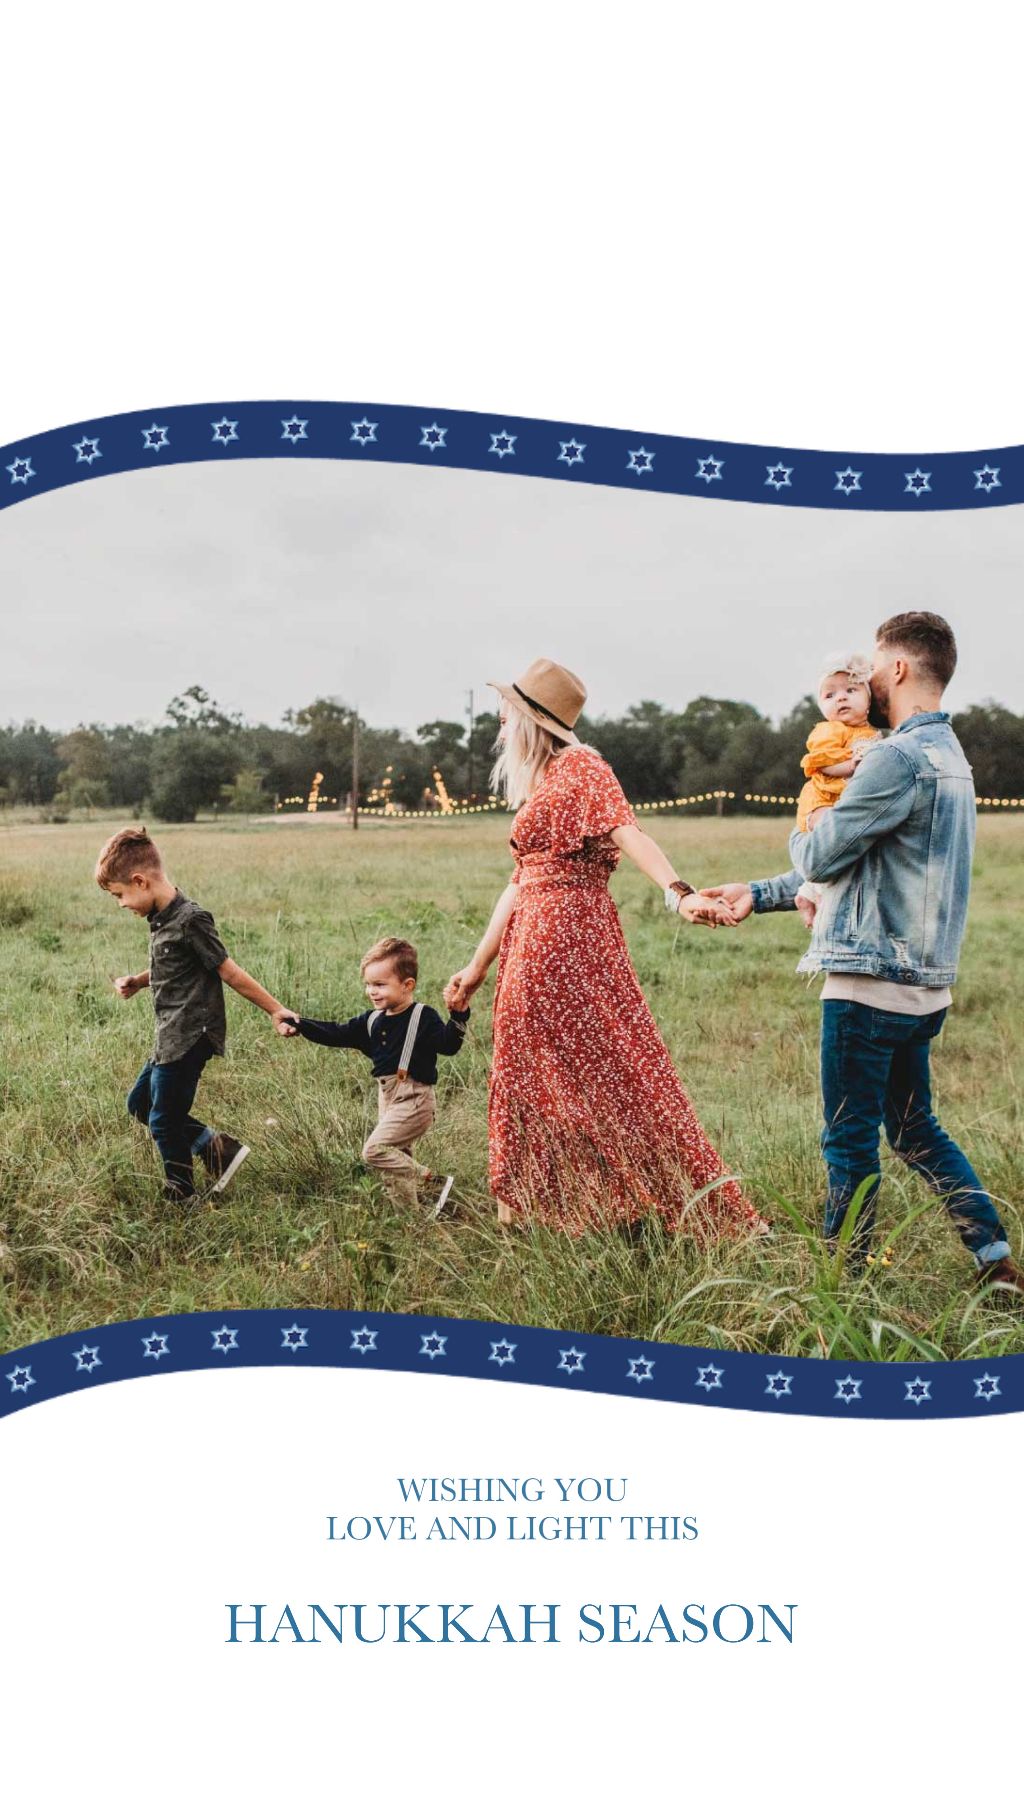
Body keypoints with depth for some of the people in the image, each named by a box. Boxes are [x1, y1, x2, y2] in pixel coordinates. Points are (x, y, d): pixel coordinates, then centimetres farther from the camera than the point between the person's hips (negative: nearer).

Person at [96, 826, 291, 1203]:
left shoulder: (189, 921, -20)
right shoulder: (161, 919, 8)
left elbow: (231, 974, -16)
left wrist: (278, 1011, -13)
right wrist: (137, 981, 7)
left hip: (189, 1038, -10)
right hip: (170, 1038, 10)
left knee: (163, 1121, 1)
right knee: (139, 1103, 19)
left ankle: (180, 1196, 20)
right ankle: (216, 1147, 19)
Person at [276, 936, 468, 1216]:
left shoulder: (423, 1017, -11)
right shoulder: (373, 1021, 10)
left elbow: (448, 1044, -23)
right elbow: (337, 1034, 12)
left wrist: (458, 1015, -40)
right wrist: (299, 1025, 5)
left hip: (414, 1099, -8)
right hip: (387, 1098, 8)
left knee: (375, 1150, -17)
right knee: (396, 1158, 11)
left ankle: (434, 1184, -9)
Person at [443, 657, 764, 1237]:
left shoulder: (580, 766, -6)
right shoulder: (537, 786, 20)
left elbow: (627, 831, -23)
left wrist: (680, 892, -39)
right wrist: (479, 966, 22)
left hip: (569, 935, -9)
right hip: (532, 943, 9)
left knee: (607, 1069, -6)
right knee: (532, 1075, 12)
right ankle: (530, 1208, 21)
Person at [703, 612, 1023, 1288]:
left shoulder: (899, 757, -18)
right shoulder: (948, 754, 16)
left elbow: (821, 857, -14)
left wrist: (806, 830, 11)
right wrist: (759, 894, 18)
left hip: (872, 980, -10)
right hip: (922, 982, 10)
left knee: (851, 1139, 3)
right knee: (914, 1128, 20)